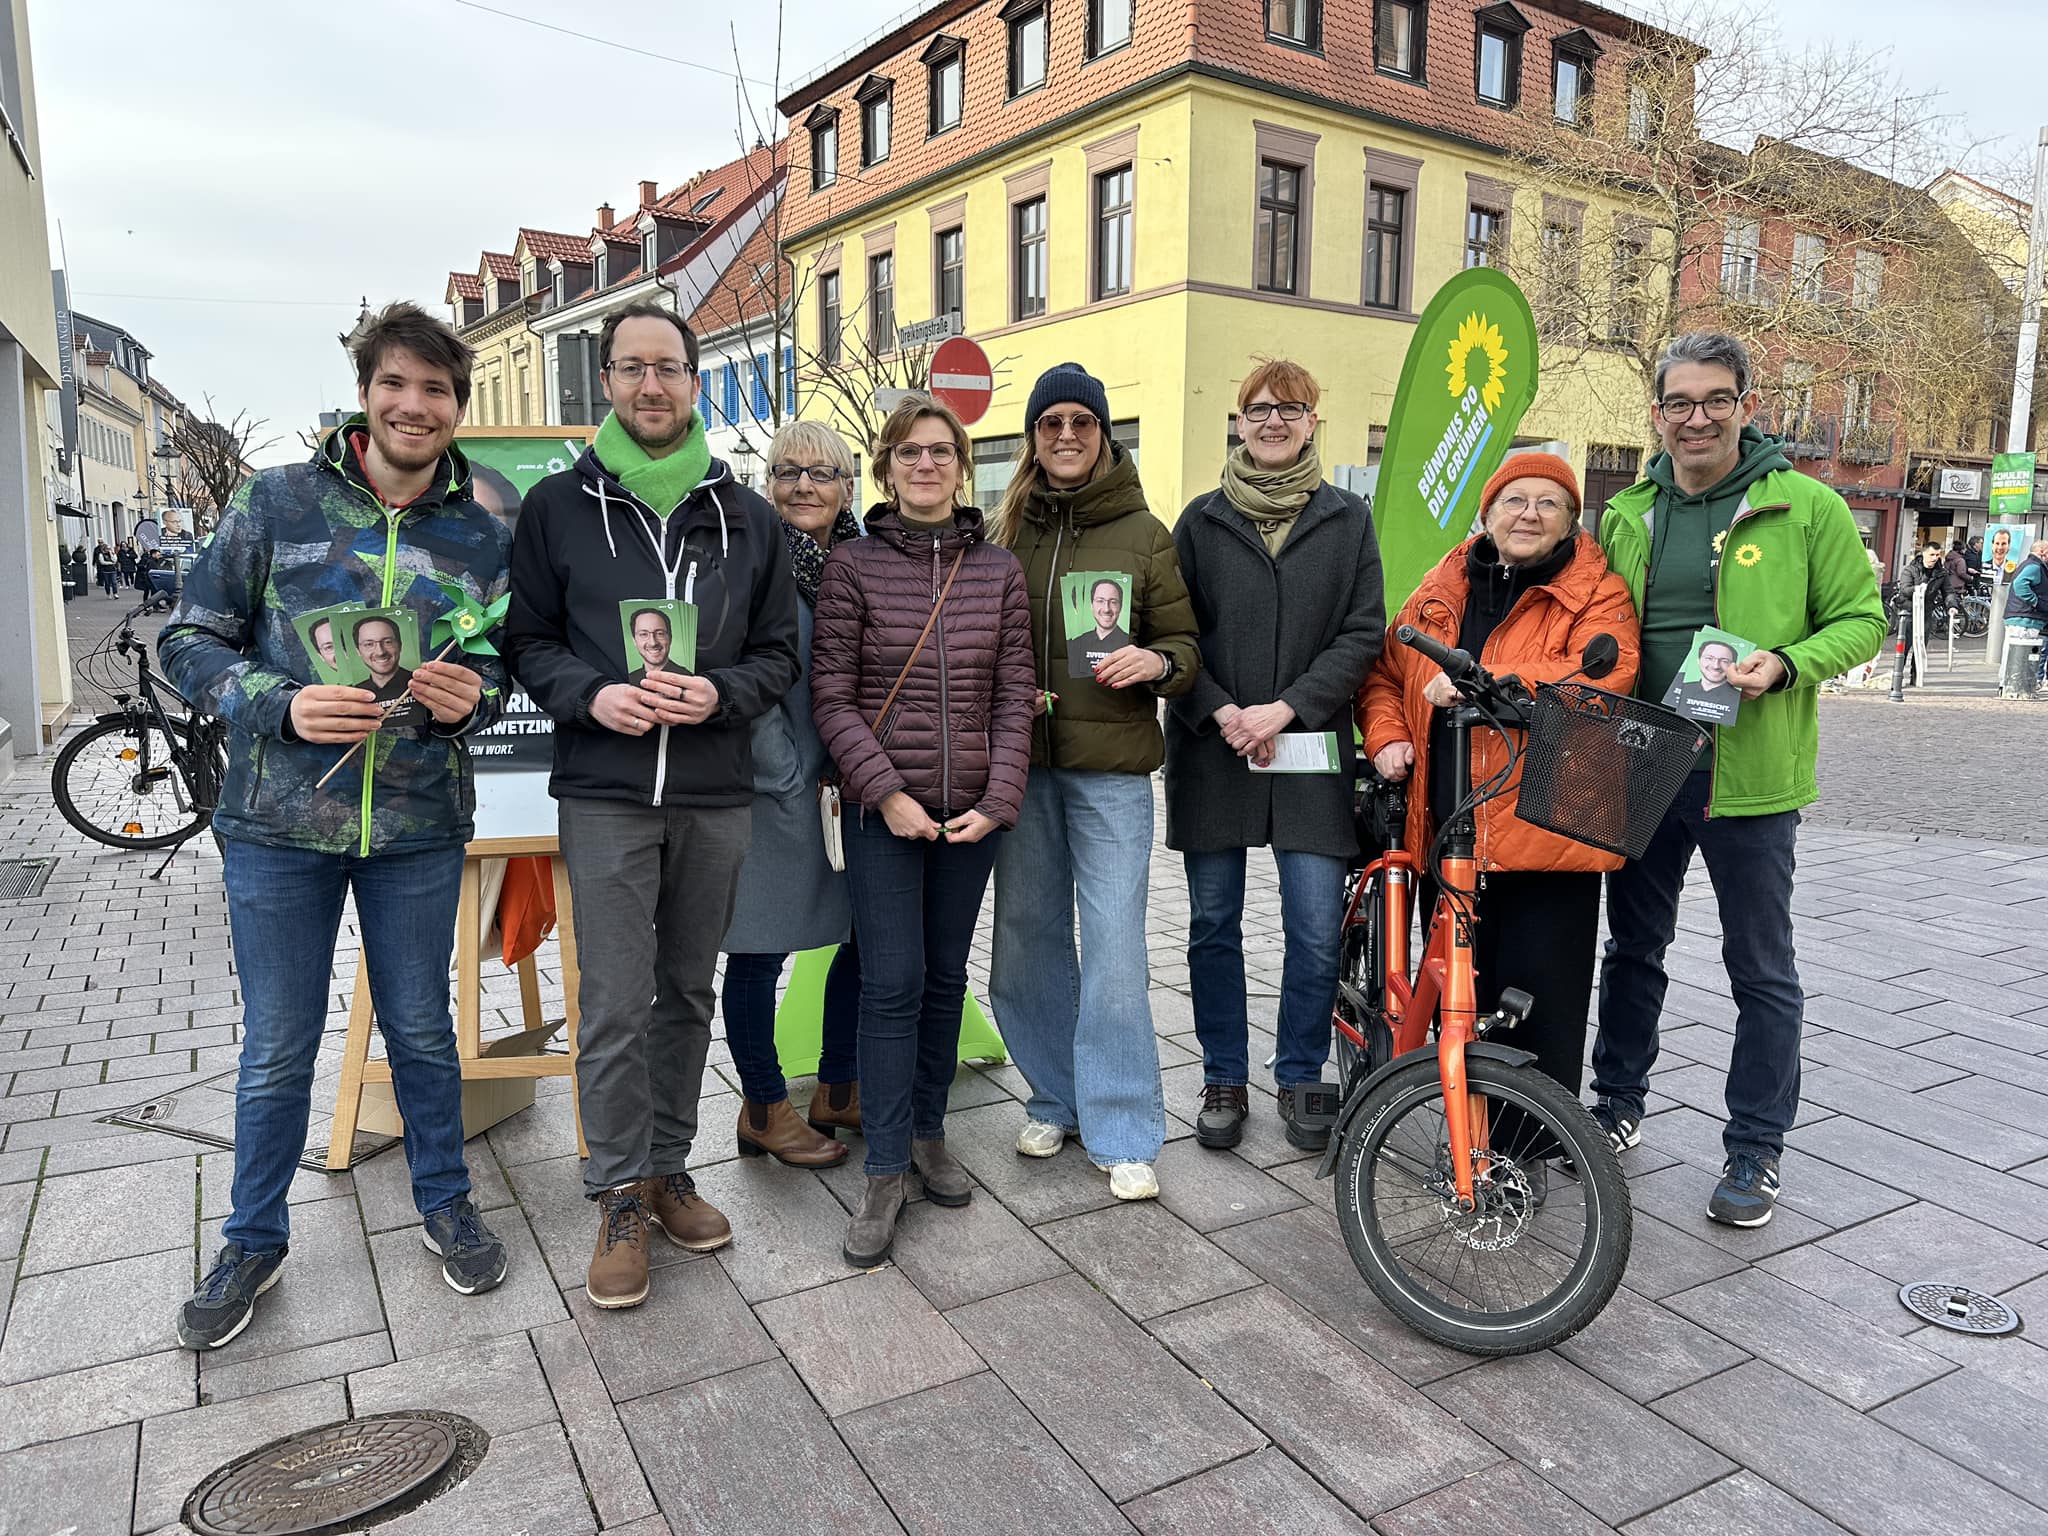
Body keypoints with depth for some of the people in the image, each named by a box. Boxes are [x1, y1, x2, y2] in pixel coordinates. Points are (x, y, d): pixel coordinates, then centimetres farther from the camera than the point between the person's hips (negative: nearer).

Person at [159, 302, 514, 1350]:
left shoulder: (481, 537, 2)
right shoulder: (275, 503, -3)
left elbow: (500, 667, 10)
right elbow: (189, 639, -1)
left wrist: (470, 697, -14)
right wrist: (284, 707, -18)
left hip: (420, 830, 1)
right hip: (279, 825, -1)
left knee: (421, 1031, 16)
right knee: (276, 1050, 11)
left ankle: (444, 1203, 36)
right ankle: (254, 1241, 32)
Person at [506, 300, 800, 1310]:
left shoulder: (747, 517, 8)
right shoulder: (557, 506, 3)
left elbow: (779, 651, 8)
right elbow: (526, 640, 4)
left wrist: (722, 692, -12)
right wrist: (591, 695, -15)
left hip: (716, 798, 3)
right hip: (603, 795, -2)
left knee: (687, 993, 13)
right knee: (616, 1006, -1)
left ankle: (668, 1167, 30)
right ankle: (620, 1199, 15)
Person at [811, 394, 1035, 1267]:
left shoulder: (998, 571, 6)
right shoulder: (853, 566, -2)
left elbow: (1013, 697, 4)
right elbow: (832, 698, -6)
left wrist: (996, 801, -6)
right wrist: (887, 792, -14)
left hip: (972, 811, 3)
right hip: (884, 809, -3)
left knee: (946, 974, 12)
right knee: (891, 982, -4)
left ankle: (928, 1132, 29)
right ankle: (885, 1171, 7)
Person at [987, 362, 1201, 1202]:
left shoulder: (1143, 532, 3)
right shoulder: (1006, 531, 8)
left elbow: (1185, 643, 6)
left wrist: (1154, 662, -16)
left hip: (1111, 763, -3)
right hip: (1021, 761, 3)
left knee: (1114, 942, -5)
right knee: (1027, 934, 9)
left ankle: (1121, 1131, 7)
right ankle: (1056, 1099, 28)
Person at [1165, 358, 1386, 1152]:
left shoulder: (1347, 520, 6)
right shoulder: (1203, 519, 7)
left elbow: (1363, 635, 0)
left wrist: (1284, 708, -11)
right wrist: (1220, 711, -11)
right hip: (1212, 751, 1)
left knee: (1317, 932, -1)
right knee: (1213, 926, 7)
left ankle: (1300, 1079, 20)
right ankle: (1224, 1080, 23)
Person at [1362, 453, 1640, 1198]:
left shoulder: (1594, 594, 2)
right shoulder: (1441, 591, 15)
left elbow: (1603, 676, -17)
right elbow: (1385, 673, 20)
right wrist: (1387, 735, 0)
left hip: (1546, 830, -4)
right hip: (1445, 832, 4)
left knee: (1540, 997, 2)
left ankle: (1528, 1147, 20)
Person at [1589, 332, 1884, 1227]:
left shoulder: (1806, 508, -4)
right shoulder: (1625, 517, 9)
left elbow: (1861, 618, -2)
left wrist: (1786, 665, -19)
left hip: (1751, 778, -4)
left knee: (1762, 970, 7)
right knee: (1632, 949, 16)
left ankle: (1756, 1150, 22)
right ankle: (1619, 1105, 34)